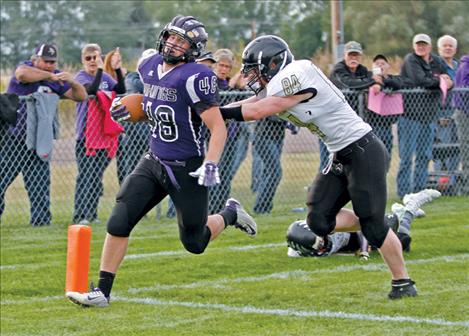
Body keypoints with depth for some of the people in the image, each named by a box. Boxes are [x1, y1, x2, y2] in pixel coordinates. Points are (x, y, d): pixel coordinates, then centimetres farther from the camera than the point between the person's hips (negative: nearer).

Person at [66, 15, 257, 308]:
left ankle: (230, 214, 37)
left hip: (186, 169, -6)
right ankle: (102, 292, 0)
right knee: (119, 224, -8)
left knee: (194, 244, 8)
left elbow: (218, 127, -19)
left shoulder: (195, 77, -19)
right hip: (154, 163, 6)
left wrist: (211, 165, -31)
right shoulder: (150, 67, 3)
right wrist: (130, 108, 8)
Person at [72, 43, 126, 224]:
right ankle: (79, 215, -10)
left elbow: (121, 91, -4)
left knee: (97, 176, 10)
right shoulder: (81, 76, -5)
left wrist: (117, 70, -13)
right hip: (86, 135, -5)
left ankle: (91, 213, 18)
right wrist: (100, 70, -29)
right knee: (86, 176, -9)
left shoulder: (105, 77, 10)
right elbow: (91, 90, -24)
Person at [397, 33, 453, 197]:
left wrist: (447, 82, -11)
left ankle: (419, 188, 16)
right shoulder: (410, 60, -5)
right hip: (410, 114, -7)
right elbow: (420, 81, -18)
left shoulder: (436, 62, 15)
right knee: (407, 156, -7)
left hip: (428, 115, 7)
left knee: (425, 155, 10)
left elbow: (449, 82, 13)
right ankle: (404, 190, -5)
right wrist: (439, 81, -6)